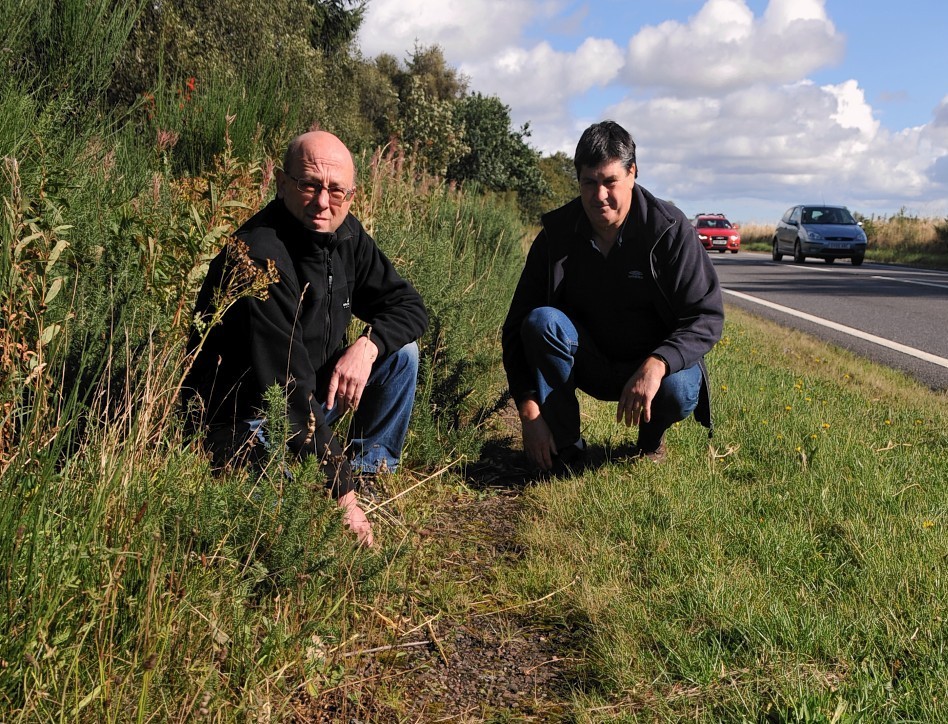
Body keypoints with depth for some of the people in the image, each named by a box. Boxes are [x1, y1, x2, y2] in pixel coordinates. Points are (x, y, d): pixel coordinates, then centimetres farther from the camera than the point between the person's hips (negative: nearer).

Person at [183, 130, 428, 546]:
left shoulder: (344, 234, -3)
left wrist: (368, 344, -20)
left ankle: (370, 474, 5)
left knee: (401, 351, -2)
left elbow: (409, 305, 5)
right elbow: (288, 390, -32)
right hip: (244, 422, -8)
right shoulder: (258, 258, -28)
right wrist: (342, 495, -31)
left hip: (313, 392, 9)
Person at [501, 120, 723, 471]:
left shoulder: (670, 229, -15)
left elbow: (707, 315, -17)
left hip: (656, 365, -1)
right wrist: (528, 409, -24)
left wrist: (657, 365, -37)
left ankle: (651, 436, 4)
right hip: (590, 363, 2)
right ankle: (562, 447, -15)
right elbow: (518, 327, -11)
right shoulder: (557, 234, -10)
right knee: (541, 321, -26)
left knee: (678, 391, -35)